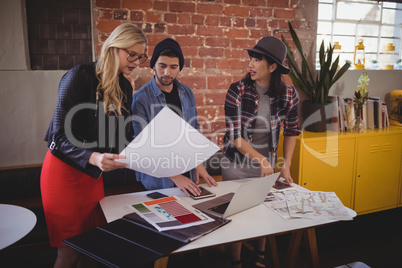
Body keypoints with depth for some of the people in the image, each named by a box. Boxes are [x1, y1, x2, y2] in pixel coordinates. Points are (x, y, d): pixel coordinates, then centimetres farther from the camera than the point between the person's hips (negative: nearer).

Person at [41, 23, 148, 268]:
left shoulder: (125, 87, 4)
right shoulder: (80, 77, -17)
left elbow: (125, 136, 6)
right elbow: (60, 137, -21)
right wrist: (94, 157, -38)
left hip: (94, 174, 6)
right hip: (65, 171, -6)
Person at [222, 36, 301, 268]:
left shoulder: (288, 94, -10)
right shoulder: (237, 90, -17)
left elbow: (292, 131, 3)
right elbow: (234, 136, -19)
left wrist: (286, 167, -1)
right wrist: (261, 158, -27)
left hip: (267, 164, 3)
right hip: (236, 164, -2)